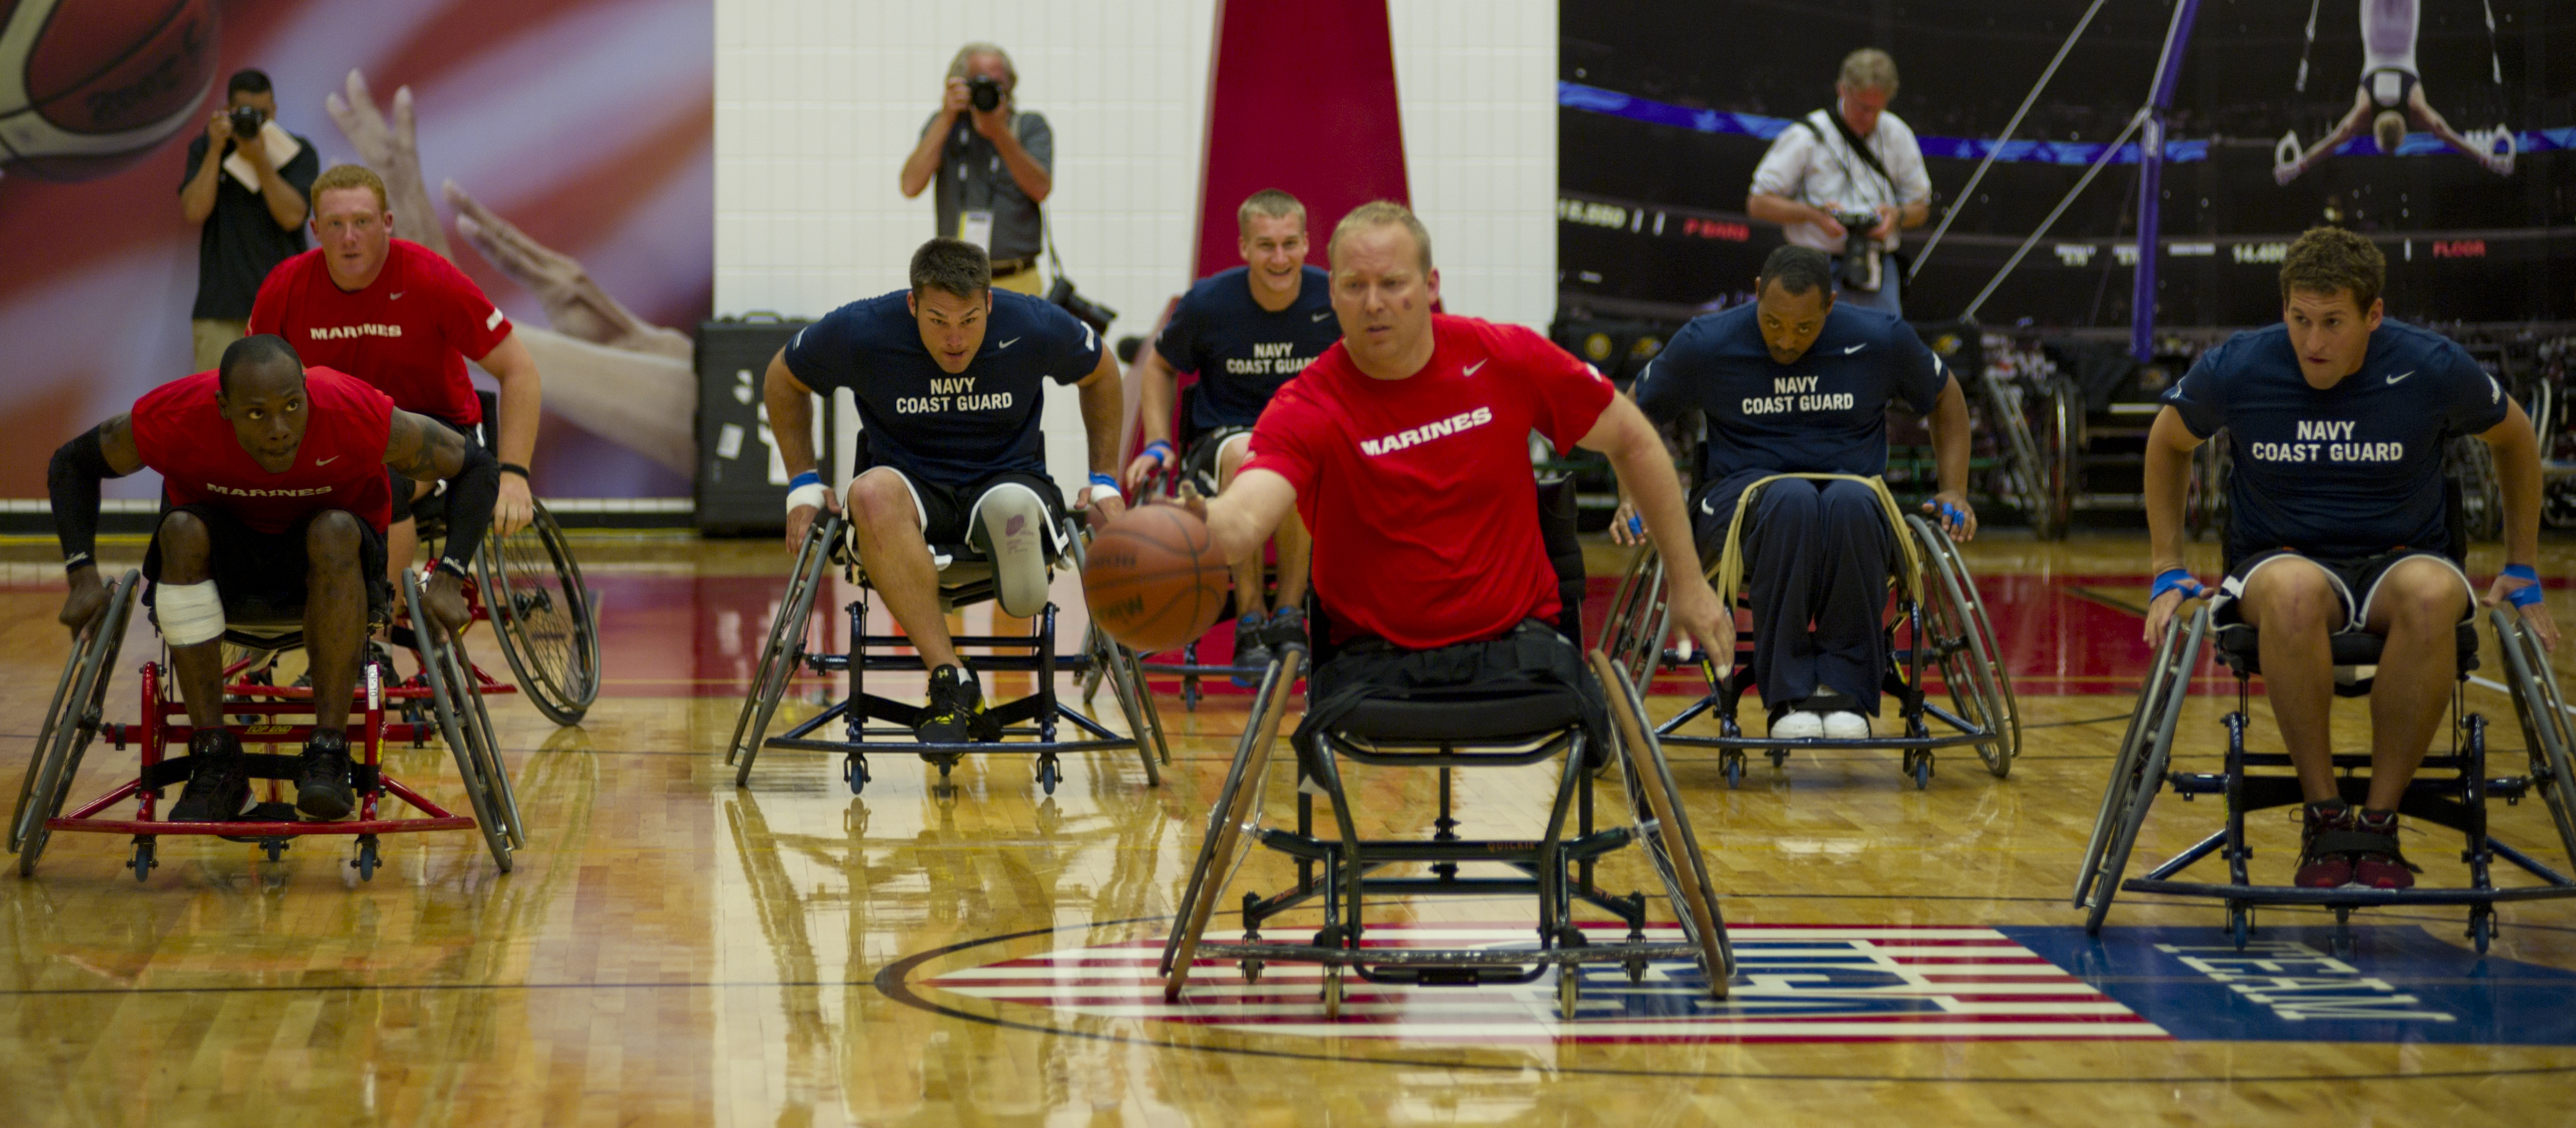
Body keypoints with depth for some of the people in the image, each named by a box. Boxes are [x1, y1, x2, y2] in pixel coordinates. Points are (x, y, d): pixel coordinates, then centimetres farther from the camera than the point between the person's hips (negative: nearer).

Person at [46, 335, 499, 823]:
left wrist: (449, 579, -27)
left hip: (326, 560, -1)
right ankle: (214, 761, -30)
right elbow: (73, 464, -8)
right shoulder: (177, 417, -26)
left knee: (337, 531, -35)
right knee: (181, 530, -31)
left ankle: (328, 754, -32)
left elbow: (476, 467, -16)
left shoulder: (357, 415, -29)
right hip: (224, 549, 1)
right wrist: (83, 575, -20)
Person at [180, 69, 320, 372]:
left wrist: (260, 161, -15)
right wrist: (216, 151, -8)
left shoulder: (299, 153, 5)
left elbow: (292, 216, -9)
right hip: (220, 311, 1)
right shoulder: (204, 150, 9)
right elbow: (195, 211, -5)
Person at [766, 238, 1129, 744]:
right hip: (909, 481, -1)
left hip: (1010, 479, 1)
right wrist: (803, 485, 3)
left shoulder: (1036, 327, -10)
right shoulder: (861, 332, -12)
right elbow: (783, 378, 7)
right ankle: (950, 679, -42)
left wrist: (1105, 483, 9)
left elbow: (1100, 372, 11)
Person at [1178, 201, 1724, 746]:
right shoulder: (1307, 409, -10)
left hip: (1517, 642, 1)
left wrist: (1686, 581, 15)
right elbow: (1244, 521, -29)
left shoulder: (1506, 359, -2)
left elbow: (1631, 440, 12)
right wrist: (1199, 523, -55)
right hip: (1373, 657, -1)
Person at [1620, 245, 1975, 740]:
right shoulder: (1704, 344, -2)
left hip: (1855, 499, 1)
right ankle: (1788, 696, -35)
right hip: (1743, 499, -1)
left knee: (1851, 504, -39)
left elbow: (1945, 398, 19)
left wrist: (1954, 492, 8)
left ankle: (1844, 690, -33)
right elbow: (1634, 412, 13)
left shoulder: (1882, 340, 1)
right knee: (1792, 501, -40)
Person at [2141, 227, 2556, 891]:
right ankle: (2324, 819, -26)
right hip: (2280, 557, 0)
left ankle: (2379, 822, -26)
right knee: (2294, 593, -40)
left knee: (2433, 595, -39)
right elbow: (2168, 443, 13)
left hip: (2399, 559, 0)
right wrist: (2169, 572, 8)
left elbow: (2513, 438, 12)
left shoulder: (2434, 370, -8)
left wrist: (2522, 573, 12)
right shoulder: (2235, 370, -8)